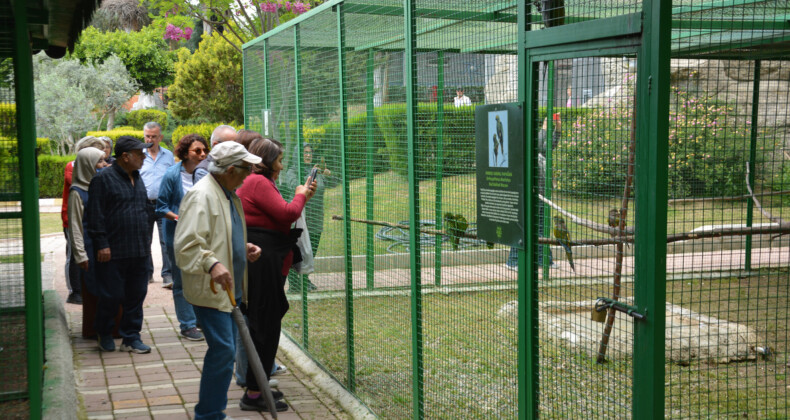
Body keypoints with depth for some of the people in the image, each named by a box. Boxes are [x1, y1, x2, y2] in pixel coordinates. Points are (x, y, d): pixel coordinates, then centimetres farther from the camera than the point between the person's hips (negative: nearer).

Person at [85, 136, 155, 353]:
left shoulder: (138, 178, 15)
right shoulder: (103, 179, -9)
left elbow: (147, 208, 23)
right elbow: (95, 216, -12)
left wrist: (146, 241, 18)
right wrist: (101, 244, -16)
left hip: (139, 253, 7)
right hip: (113, 253, -7)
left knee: (136, 296, 8)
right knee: (111, 296, 1)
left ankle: (131, 337, 17)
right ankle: (104, 334, 22)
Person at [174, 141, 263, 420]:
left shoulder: (229, 194, 15)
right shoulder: (201, 195, -17)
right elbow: (186, 244, -24)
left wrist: (244, 248, 10)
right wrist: (212, 264, -38)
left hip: (229, 287, 10)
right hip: (210, 289, -10)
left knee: (225, 349, 14)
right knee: (223, 349, -11)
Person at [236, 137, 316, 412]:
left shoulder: (252, 182, 19)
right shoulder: (259, 183, -14)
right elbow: (287, 213, -18)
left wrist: (302, 197, 14)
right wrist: (301, 196, -2)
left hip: (263, 263, 11)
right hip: (263, 263, -11)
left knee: (263, 326, 17)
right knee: (265, 326, -6)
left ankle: (257, 386, 25)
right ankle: (253, 394, 0)